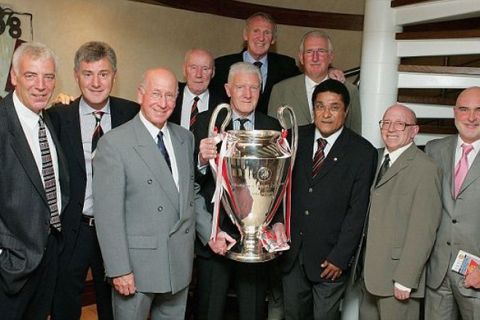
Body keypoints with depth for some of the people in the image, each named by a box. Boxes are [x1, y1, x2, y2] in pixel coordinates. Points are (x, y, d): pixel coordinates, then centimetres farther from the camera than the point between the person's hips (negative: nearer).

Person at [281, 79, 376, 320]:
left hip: (330, 254, -3)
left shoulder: (362, 152, -8)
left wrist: (340, 257, -12)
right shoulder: (296, 137, 2)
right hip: (291, 250, 3)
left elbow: (358, 210, -9)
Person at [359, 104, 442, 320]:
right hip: (370, 271, 7)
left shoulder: (425, 169, -14)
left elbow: (422, 231, -17)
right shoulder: (376, 158, 8)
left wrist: (405, 280, -17)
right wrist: (360, 261, 7)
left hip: (397, 275, -7)